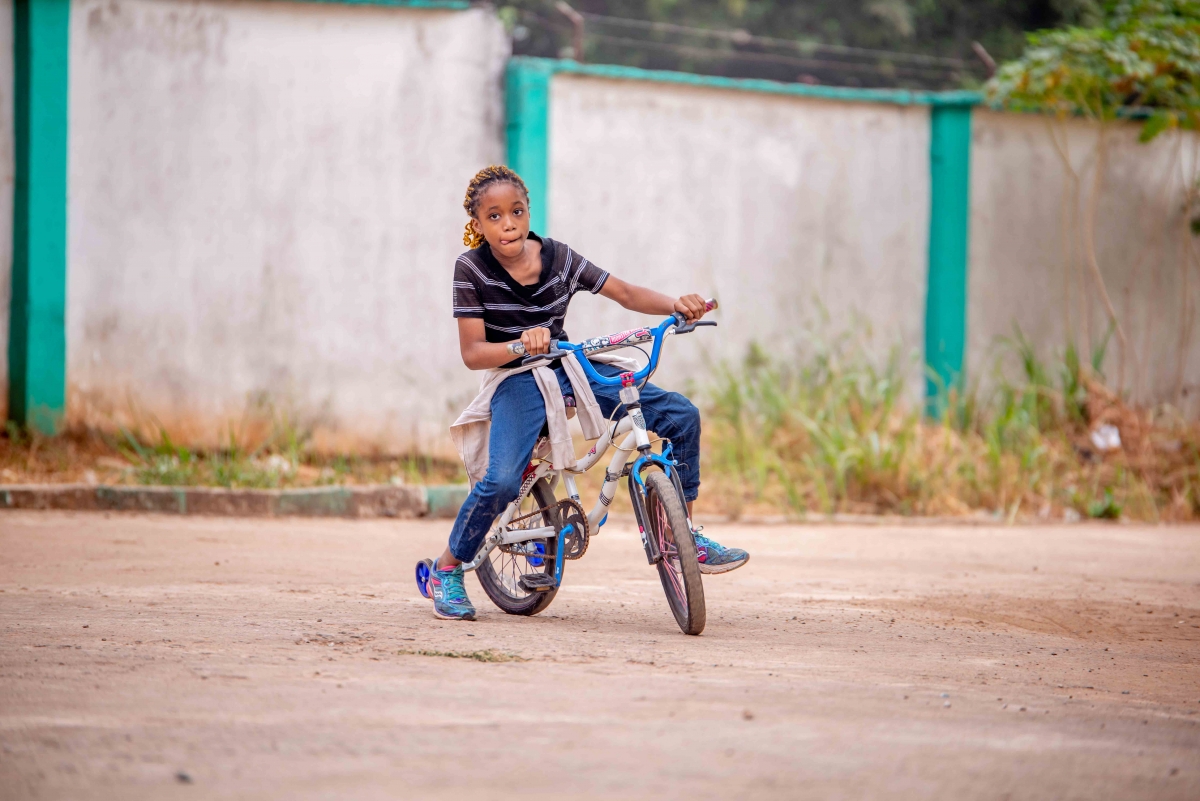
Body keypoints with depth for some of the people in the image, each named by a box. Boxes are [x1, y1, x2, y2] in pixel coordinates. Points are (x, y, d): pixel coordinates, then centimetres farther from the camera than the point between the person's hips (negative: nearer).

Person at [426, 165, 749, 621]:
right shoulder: (472, 269, -10)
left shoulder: (558, 258, 1)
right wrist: (522, 344, -33)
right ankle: (446, 571, -6)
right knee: (503, 480, -30)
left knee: (681, 414, -11)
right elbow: (473, 353, -13)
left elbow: (626, 294, 5)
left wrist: (677, 305, -14)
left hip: (570, 368, 4)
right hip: (517, 381, -4)